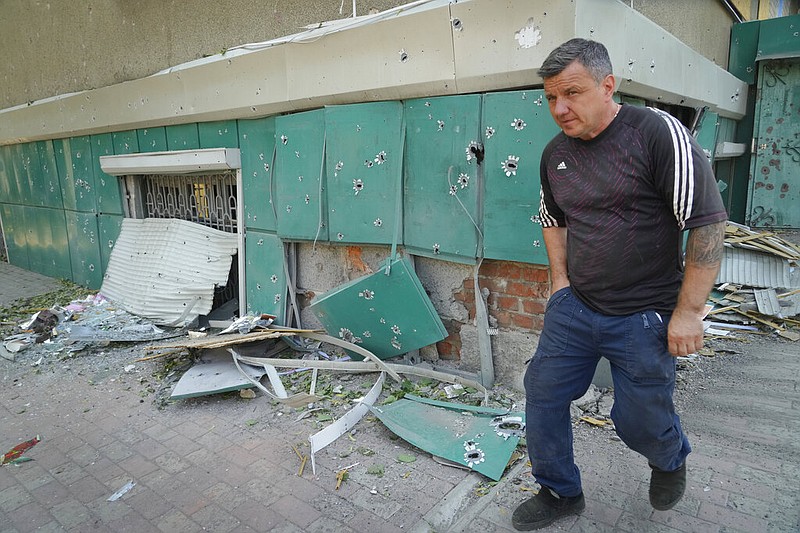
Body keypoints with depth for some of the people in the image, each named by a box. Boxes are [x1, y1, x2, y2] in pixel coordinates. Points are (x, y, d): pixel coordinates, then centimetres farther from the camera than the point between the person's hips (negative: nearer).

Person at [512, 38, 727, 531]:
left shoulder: (657, 133, -15)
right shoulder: (555, 154, 4)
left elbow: (709, 221, -16)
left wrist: (688, 311, -15)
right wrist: (560, 279, 10)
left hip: (644, 318, -5)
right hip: (574, 307, 6)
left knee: (641, 421, 9)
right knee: (543, 394, 7)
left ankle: (671, 461, 47)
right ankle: (561, 493, 31)